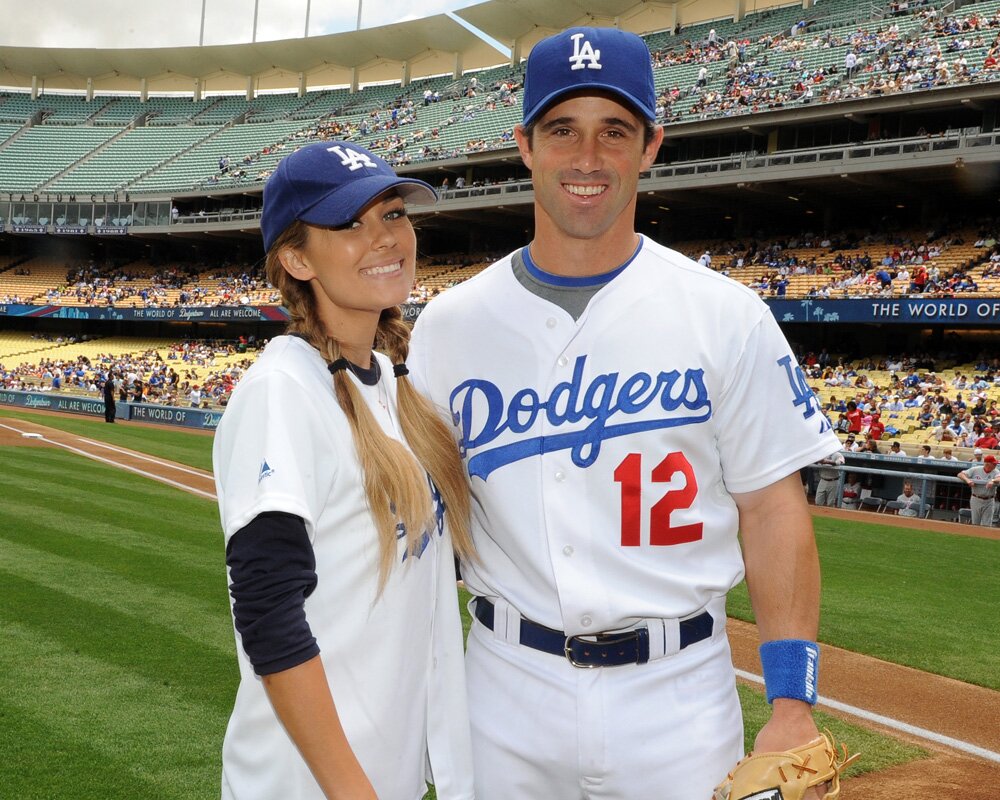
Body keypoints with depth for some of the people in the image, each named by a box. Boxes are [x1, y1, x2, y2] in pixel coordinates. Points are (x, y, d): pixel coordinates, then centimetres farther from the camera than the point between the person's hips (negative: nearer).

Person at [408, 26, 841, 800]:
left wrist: (793, 705, -9)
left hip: (679, 692, -1)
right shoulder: (449, 323, 2)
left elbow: (773, 509, -3)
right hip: (508, 685, 2)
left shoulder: (728, 316, -4)